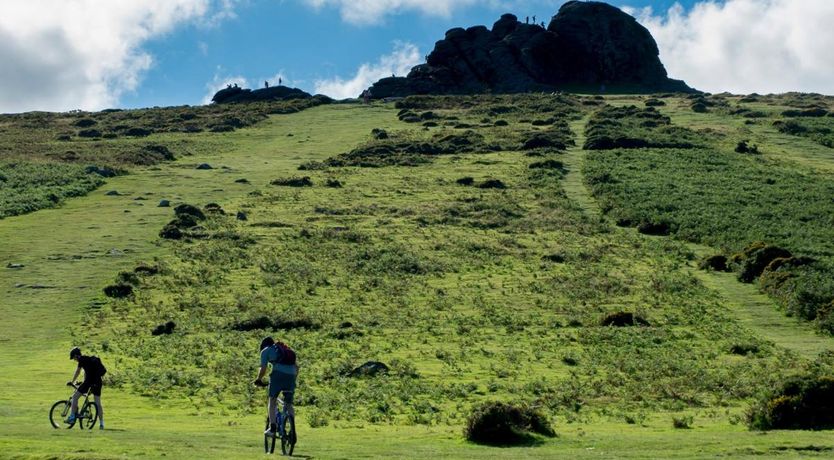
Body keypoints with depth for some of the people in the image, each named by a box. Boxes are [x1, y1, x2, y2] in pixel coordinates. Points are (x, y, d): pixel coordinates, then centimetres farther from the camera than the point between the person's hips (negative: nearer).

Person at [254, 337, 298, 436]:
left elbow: (263, 369, 9)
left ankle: (272, 428, -4)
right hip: (291, 375, 5)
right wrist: (293, 381, 37)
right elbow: (296, 367, 28)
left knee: (272, 401, 7)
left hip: (278, 373, -5)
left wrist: (258, 380, 24)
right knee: (289, 404, 13)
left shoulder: (265, 350, 17)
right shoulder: (286, 349, 32)